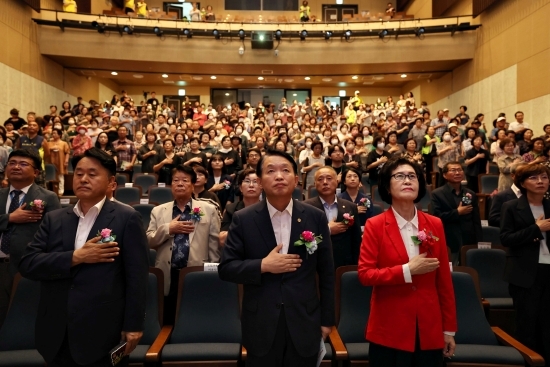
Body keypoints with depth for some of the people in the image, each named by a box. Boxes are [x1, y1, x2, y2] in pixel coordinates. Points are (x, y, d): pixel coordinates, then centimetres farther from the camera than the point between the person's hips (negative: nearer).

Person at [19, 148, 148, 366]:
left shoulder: (127, 218, -5)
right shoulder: (53, 219, 8)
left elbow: (136, 276, -8)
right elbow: (27, 264, -1)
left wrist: (133, 326, -10)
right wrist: (75, 257, -14)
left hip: (103, 334, -4)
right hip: (57, 335, 4)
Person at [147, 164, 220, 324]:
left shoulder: (209, 209, 3)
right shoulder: (158, 211, 9)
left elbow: (214, 245, 2)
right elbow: (148, 242, 4)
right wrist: (168, 229, -11)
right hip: (167, 278, 2)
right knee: (168, 324, 13)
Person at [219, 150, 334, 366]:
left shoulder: (316, 217, -2)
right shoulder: (243, 219, -5)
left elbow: (326, 273, 3)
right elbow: (226, 268, -4)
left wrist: (327, 319, 5)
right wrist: (263, 265, -18)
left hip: (305, 323, 1)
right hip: (260, 325, -1)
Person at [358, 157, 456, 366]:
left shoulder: (435, 225, 3)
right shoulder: (375, 225, -7)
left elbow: (444, 279, 6)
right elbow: (364, 274, -11)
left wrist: (449, 329, 8)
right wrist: (407, 270, -19)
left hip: (430, 330, 3)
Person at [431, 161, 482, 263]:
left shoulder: (471, 194, 12)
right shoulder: (437, 194, -3)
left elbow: (476, 221, 12)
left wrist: (478, 244, 7)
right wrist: (457, 212, -11)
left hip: (469, 243, 4)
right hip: (449, 244, -4)